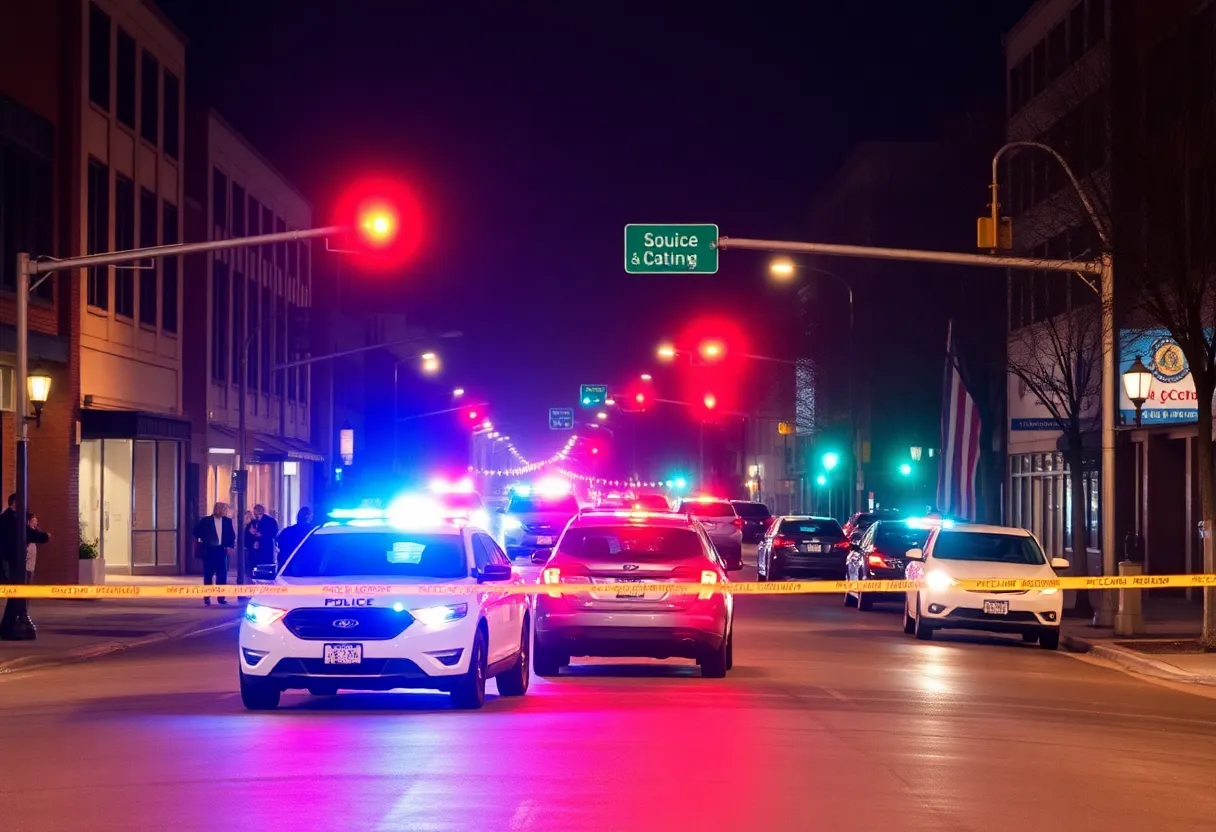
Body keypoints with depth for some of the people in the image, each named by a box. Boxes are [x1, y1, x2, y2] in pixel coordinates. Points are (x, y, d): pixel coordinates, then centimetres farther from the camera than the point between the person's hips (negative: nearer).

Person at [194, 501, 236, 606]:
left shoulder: (227, 521, 4)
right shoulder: (206, 521, -3)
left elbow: (232, 535, 10)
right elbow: (196, 532, 3)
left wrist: (230, 546, -1)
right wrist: (201, 542, -2)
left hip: (221, 550, 2)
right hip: (209, 550, -2)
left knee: (222, 574, 0)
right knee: (208, 574, 2)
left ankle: (221, 596, 7)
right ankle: (207, 597, 7)